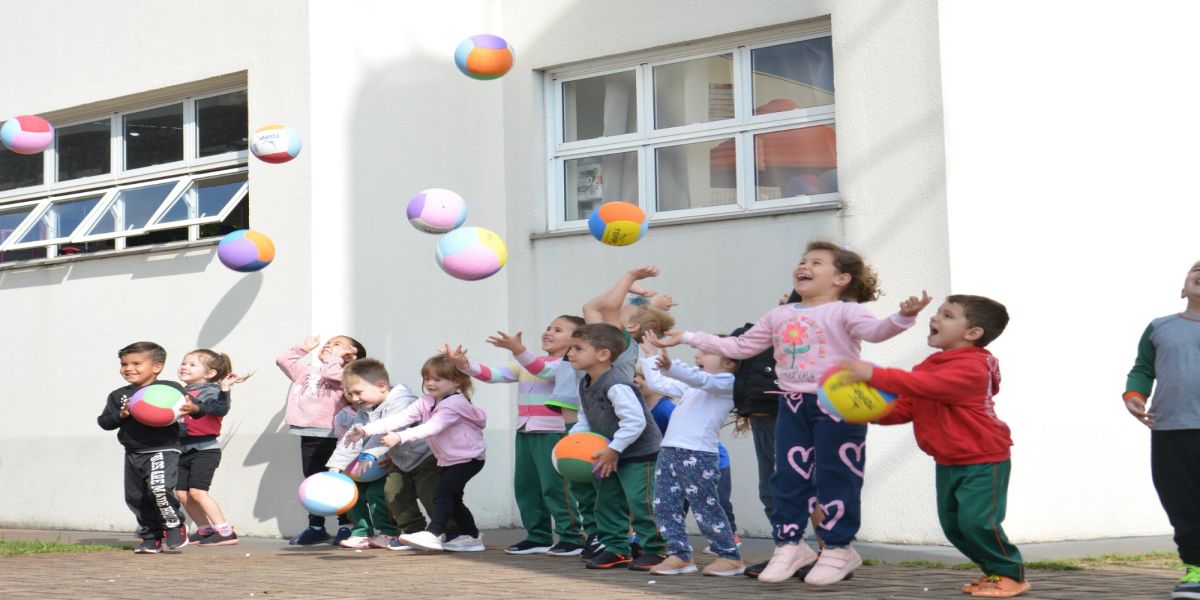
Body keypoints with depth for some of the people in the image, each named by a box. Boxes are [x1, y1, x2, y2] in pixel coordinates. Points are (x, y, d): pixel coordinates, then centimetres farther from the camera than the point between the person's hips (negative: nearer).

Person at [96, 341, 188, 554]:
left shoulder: (171, 389, -5)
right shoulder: (118, 396, 9)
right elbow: (104, 421, 5)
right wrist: (121, 414, -13)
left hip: (163, 450, -6)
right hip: (133, 454, 6)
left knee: (160, 488, -26)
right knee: (136, 497, 10)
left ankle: (174, 524, -2)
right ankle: (150, 537, 26)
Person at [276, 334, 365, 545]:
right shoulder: (308, 372, 21)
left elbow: (331, 374, -21)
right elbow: (283, 360, 24)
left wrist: (334, 357, -5)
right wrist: (304, 348, 22)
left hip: (331, 435, -7)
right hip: (309, 436, 7)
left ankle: (345, 526, 3)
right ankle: (315, 527, 16)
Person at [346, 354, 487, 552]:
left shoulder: (455, 404, -23)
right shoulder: (426, 403, 2)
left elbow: (432, 427, -36)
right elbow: (400, 418, -8)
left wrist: (400, 437, -46)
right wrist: (366, 430, -20)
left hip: (468, 458, -10)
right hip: (448, 460, 10)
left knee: (442, 492, -21)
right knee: (452, 498, 15)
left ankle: (433, 534, -25)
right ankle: (471, 536, 27)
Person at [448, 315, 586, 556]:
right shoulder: (525, 364, 16)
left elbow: (545, 370, -28)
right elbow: (493, 375, 9)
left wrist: (518, 350, -44)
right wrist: (464, 365, -8)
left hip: (554, 433, -8)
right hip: (525, 432, 8)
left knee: (555, 486, -8)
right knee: (525, 486, 10)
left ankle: (571, 538, 1)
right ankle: (539, 537, 20)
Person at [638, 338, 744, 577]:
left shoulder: (725, 382, -3)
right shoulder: (691, 386, 25)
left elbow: (698, 377, -22)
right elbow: (658, 384, 32)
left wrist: (669, 366, -38)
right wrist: (650, 355, 29)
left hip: (699, 456, -9)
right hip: (669, 451, 9)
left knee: (705, 508, -5)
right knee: (664, 507, 4)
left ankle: (730, 556, 6)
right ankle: (679, 555, 10)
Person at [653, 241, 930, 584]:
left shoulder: (843, 311, -4)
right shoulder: (778, 316, 14)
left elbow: (874, 330, -23)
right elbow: (739, 347, 21)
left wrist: (903, 317, -43)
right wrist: (688, 337, 20)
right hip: (793, 405, 6)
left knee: (835, 479, -1)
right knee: (787, 478, 7)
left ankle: (838, 548, 11)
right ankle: (789, 544, 17)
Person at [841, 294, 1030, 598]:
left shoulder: (971, 367, -23)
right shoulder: (930, 367, 7)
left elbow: (925, 385, -37)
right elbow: (906, 407, 5)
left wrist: (875, 374, -41)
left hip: (983, 461, -9)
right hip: (948, 463, 9)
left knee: (976, 521, -15)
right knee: (953, 525, 9)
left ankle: (1011, 575, 3)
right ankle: (993, 570, 25)